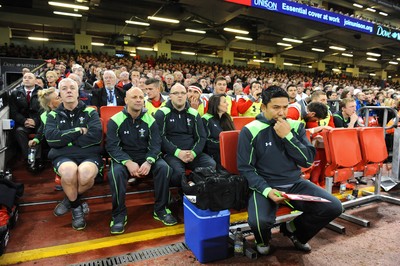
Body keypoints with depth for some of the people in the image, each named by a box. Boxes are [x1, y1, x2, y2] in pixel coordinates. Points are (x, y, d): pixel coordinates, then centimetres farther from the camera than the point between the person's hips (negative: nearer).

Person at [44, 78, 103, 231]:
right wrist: (79, 131, -8)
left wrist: (65, 139, -6)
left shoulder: (90, 112, 9)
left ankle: (70, 200, 1)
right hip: (63, 156, 1)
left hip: (89, 155, 0)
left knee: (85, 174, -35)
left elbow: (96, 136, -10)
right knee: (69, 171, -35)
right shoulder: (53, 115, 13)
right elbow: (51, 138, -7)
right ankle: (76, 206, -4)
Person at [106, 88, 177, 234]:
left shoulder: (150, 120, 1)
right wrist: (128, 162, -27)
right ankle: (119, 214, -14)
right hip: (123, 158, -1)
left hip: (146, 157, 2)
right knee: (115, 172, -34)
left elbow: (156, 144, -5)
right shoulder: (115, 120, -4)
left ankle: (160, 209, -10)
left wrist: (149, 162, -25)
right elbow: (112, 146, -11)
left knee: (164, 168, -26)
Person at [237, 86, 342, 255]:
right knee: (259, 221, -31)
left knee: (334, 207, -11)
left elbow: (308, 160, -2)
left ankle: (293, 230, 17)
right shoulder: (250, 131, -8)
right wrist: (266, 190, -21)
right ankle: (263, 241, 10)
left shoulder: (296, 126, 5)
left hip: (295, 183, 5)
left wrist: (288, 136, -14)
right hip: (265, 185, -4)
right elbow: (245, 168, -7)